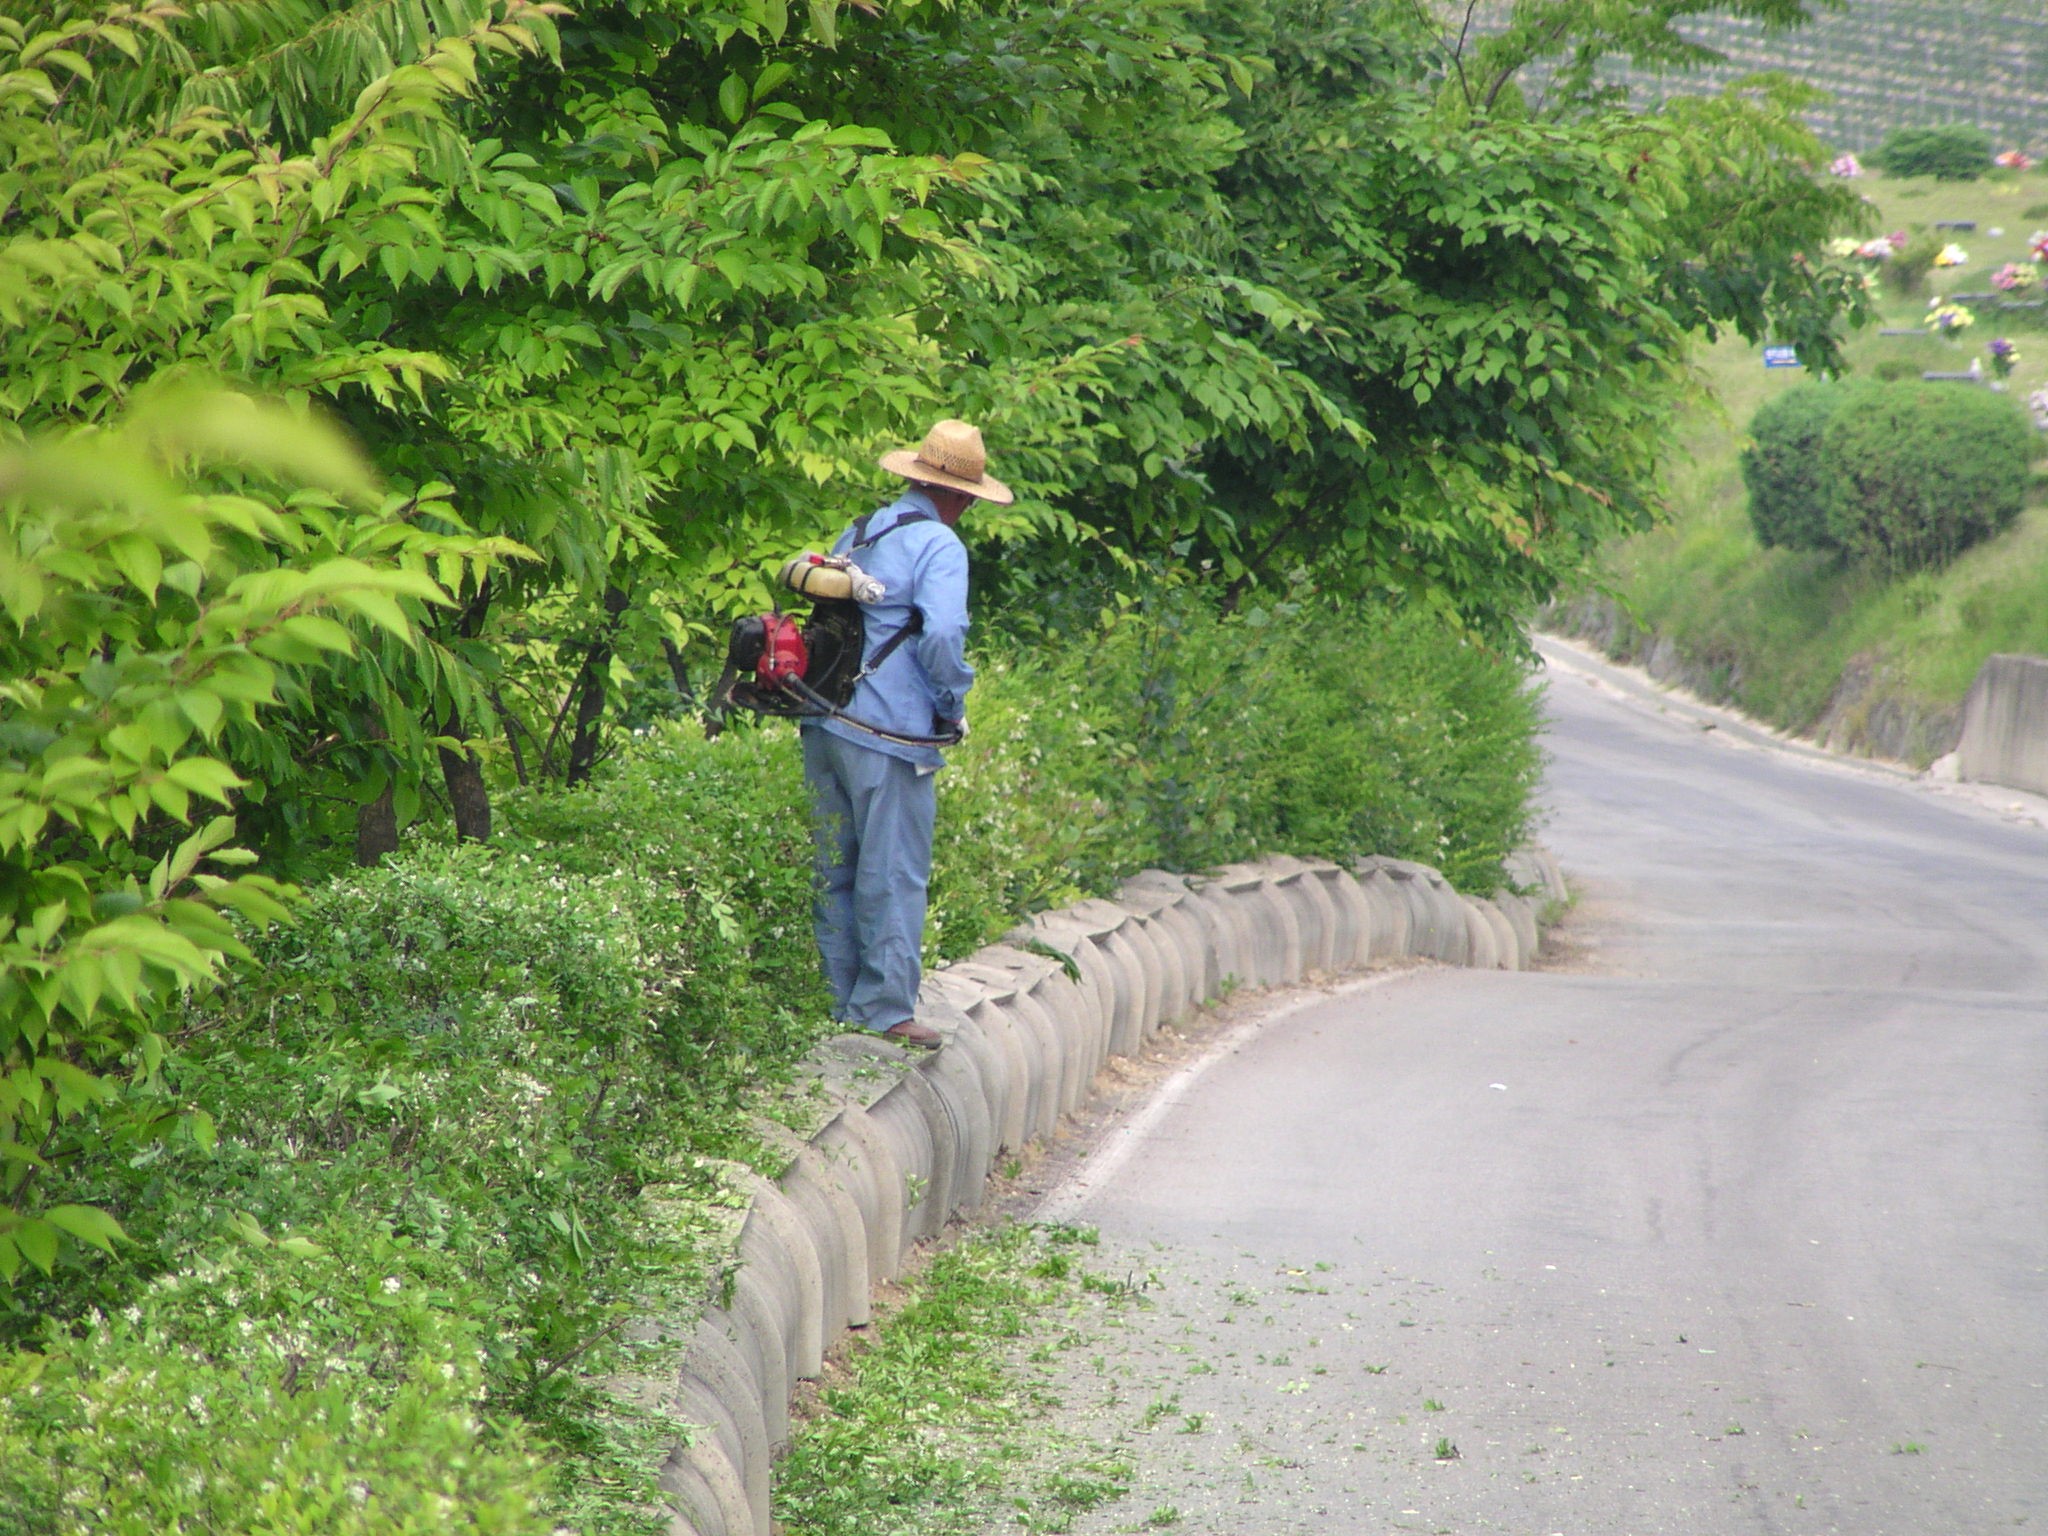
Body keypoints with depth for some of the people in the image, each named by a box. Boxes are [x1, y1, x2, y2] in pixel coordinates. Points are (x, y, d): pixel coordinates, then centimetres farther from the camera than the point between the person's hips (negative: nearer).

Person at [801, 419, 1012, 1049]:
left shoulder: (858, 534, 16)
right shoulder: (938, 546, -9)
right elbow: (942, 635, -21)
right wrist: (953, 708, -7)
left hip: (824, 727, 8)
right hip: (888, 735, -8)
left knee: (836, 873, 13)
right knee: (893, 876, -2)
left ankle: (842, 1003, 18)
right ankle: (885, 1009, -2)